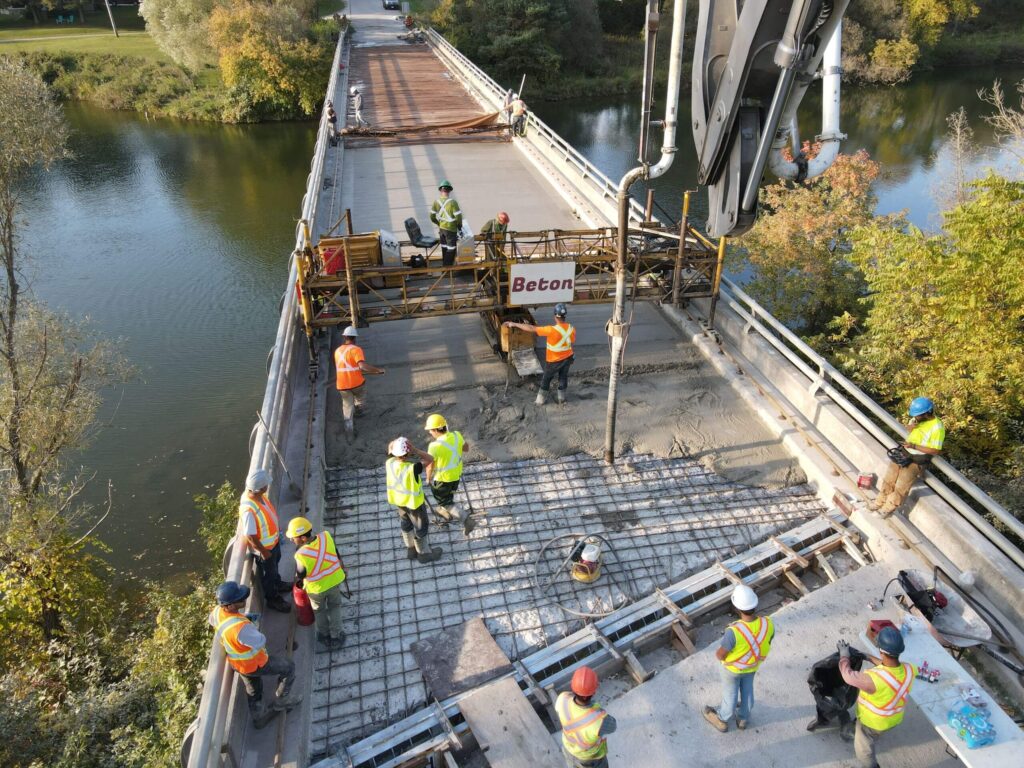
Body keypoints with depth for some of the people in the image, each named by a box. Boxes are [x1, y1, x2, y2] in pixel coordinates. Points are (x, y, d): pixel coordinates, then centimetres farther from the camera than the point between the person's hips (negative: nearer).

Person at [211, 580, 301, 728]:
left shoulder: (217, 612, -21)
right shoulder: (241, 627, -45)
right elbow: (260, 642, -29)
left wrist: (244, 617, 1)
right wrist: (248, 623, -13)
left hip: (237, 662, 7)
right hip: (254, 664, -7)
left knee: (253, 689, 32)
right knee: (288, 667, 15)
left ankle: (259, 717, 53)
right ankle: (281, 701, 34)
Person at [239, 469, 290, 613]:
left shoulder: (257, 494, -17)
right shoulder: (249, 510, -43)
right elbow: (250, 536, -31)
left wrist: (276, 528, 17)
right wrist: (264, 551, -17)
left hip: (273, 539, 8)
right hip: (263, 547, -8)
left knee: (275, 563, 33)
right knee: (268, 573, 19)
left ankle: (277, 584, 59)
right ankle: (272, 599, 43)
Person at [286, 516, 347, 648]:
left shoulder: (301, 555, -35)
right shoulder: (326, 536, -26)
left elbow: (300, 576, -14)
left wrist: (298, 583, 9)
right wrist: (342, 567, 13)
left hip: (316, 588, -2)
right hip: (334, 580, 3)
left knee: (319, 609, 28)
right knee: (335, 606, 28)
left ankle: (325, 635, 48)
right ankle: (336, 637, 38)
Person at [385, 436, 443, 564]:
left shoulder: (389, 464, -23)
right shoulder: (412, 468, -39)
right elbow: (430, 459, -26)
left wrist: (391, 450, -6)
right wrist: (415, 450, -35)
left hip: (398, 500, 6)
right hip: (414, 501, -6)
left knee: (406, 524, 29)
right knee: (421, 527, 19)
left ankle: (411, 549, 49)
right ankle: (424, 553, 39)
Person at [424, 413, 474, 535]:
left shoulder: (434, 446, -33)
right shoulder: (457, 436, -16)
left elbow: (430, 466, -19)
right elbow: (466, 448, 3)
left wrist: (428, 478, -1)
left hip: (441, 478, -6)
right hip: (456, 474, 6)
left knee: (445, 502, 16)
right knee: (449, 494, 32)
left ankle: (467, 520, 7)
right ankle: (446, 512, 56)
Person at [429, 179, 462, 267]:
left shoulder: (436, 202, -2)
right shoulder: (452, 202, -17)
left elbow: (432, 217, 4)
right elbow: (458, 217, -17)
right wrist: (459, 226, 0)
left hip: (441, 228, 6)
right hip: (451, 229, -6)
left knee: (444, 248, 18)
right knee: (451, 249, 4)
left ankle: (444, 266, 27)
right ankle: (448, 266, 4)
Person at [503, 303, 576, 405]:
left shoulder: (552, 330, -33)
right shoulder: (572, 329, -15)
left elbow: (531, 329, -30)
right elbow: (572, 343, 2)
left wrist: (514, 324, -23)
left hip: (554, 361, -4)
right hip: (567, 358, 4)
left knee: (546, 379, 18)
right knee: (563, 377, 23)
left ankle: (541, 399, 32)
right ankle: (561, 398, 39)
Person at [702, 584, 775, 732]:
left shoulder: (733, 632, -44)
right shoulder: (768, 624, -30)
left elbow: (719, 655, -28)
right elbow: (766, 643, -7)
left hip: (733, 668, -4)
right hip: (752, 666, 4)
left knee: (730, 694, 23)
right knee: (747, 691, 31)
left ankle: (722, 720, 50)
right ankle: (743, 719, 56)